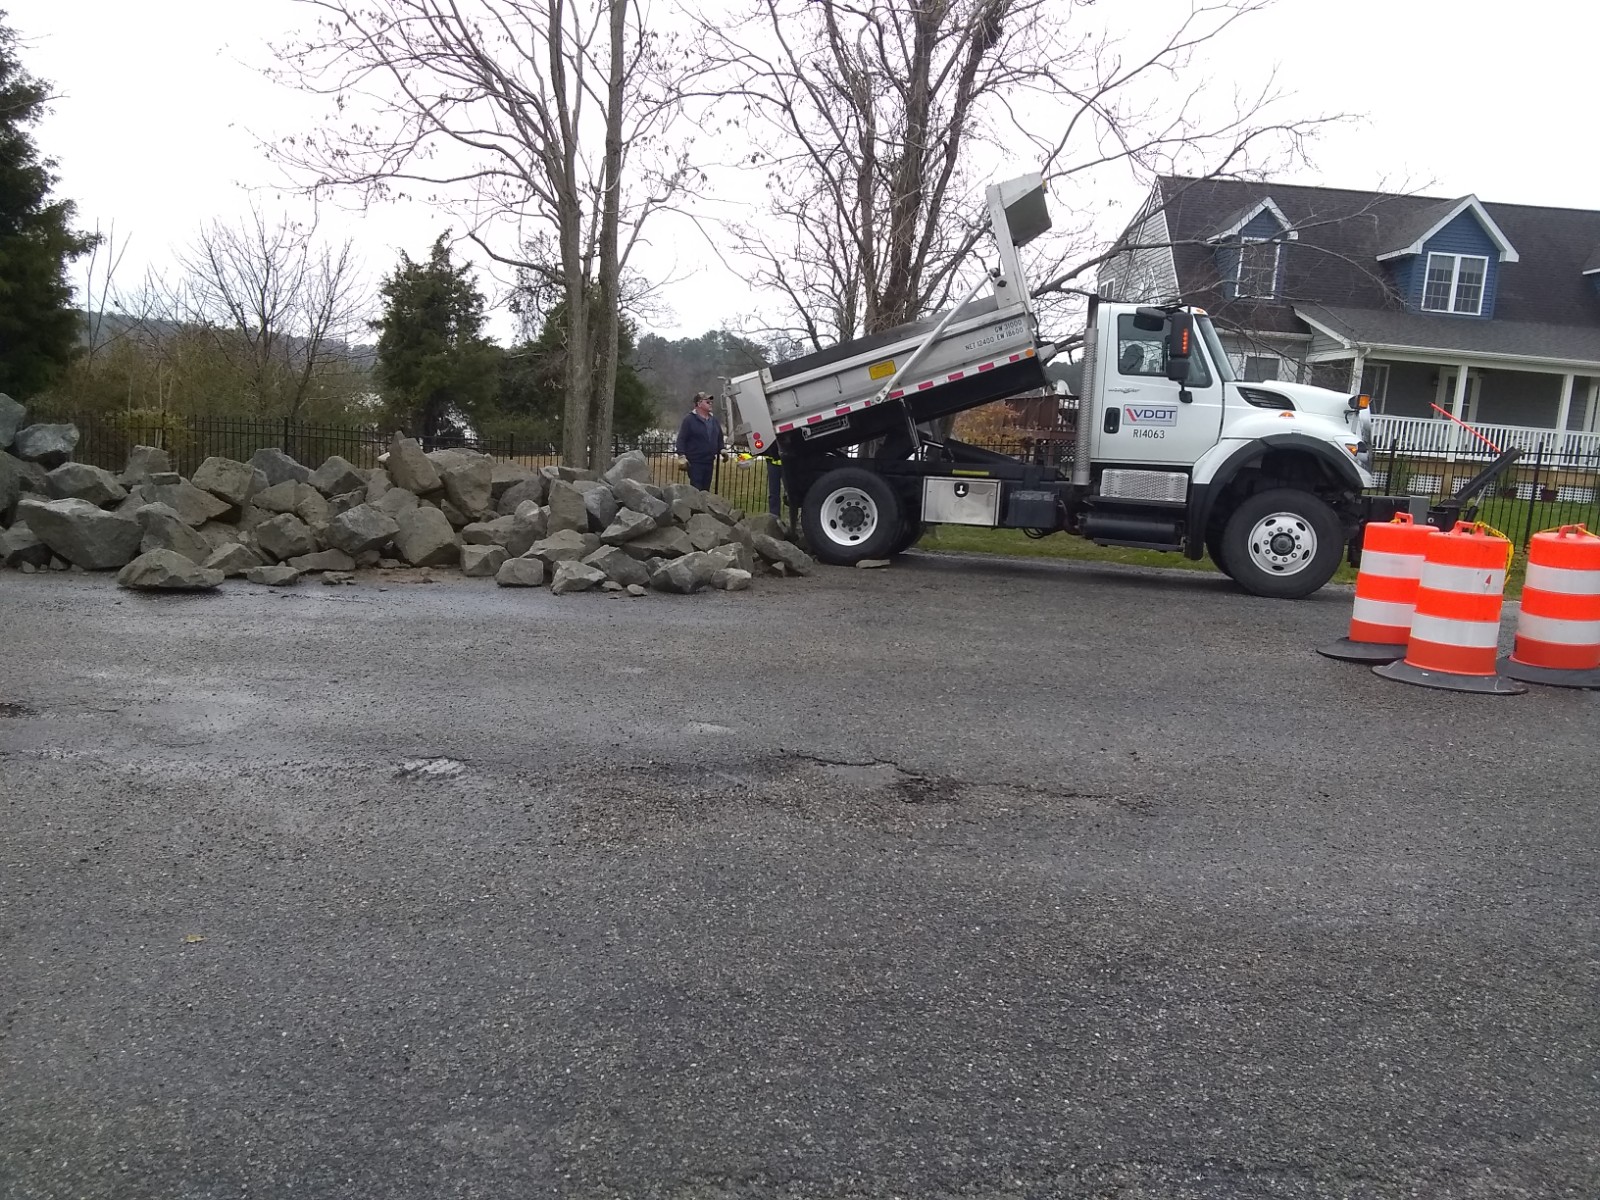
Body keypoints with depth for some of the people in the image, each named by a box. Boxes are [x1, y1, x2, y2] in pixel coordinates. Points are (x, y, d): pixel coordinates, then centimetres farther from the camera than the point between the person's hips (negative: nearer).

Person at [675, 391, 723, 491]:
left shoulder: (714, 421, 14)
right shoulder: (690, 419, -7)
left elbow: (719, 438, 25)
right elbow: (681, 439, -9)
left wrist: (721, 449, 9)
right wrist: (682, 456, -17)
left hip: (709, 462, 7)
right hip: (695, 463, -7)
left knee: (705, 490, 10)